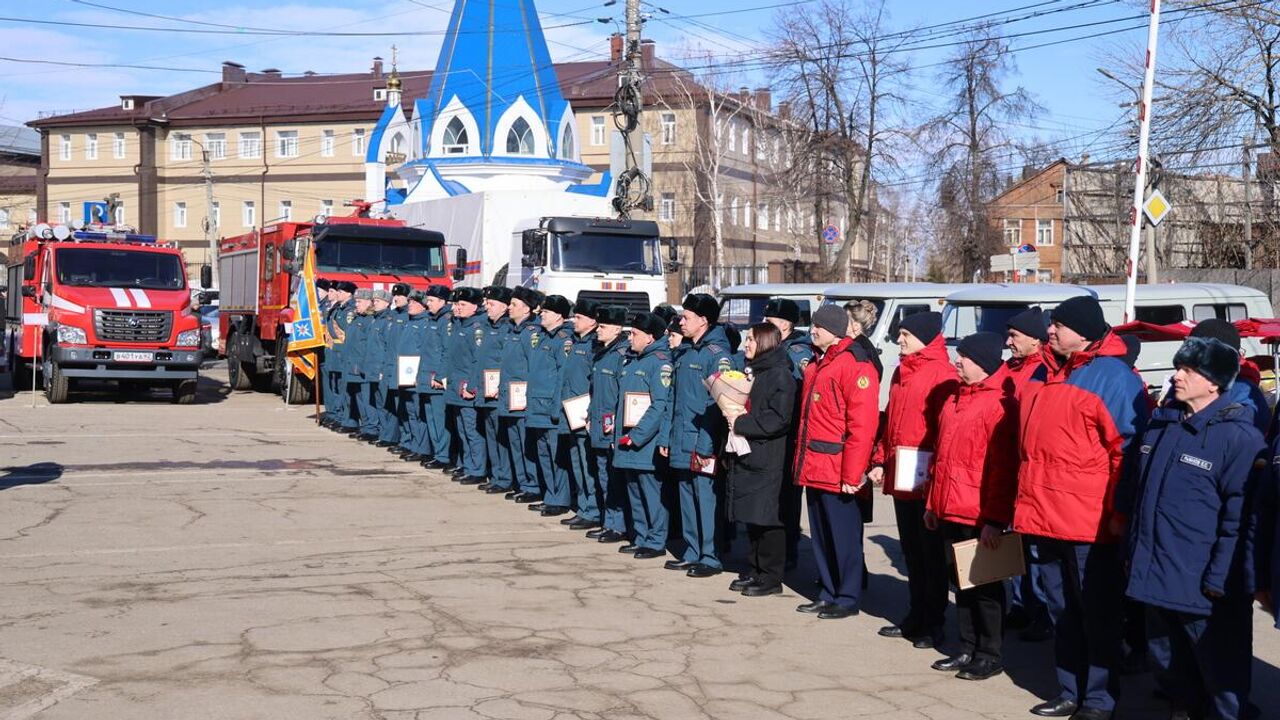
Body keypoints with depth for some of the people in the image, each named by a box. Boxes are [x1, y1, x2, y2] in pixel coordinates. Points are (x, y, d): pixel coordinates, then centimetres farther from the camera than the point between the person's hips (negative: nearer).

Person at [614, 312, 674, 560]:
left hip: (647, 444, -9)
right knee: (635, 492, 14)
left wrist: (636, 435, -19)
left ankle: (656, 542, 5)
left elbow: (660, 406, -18)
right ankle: (641, 537, 23)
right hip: (627, 443, 9)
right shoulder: (631, 361, 15)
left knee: (651, 491, -3)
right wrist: (618, 433, 12)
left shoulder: (660, 362, -11)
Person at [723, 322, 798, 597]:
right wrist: (732, 417, 11)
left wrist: (741, 423, -16)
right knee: (751, 517, 12)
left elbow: (778, 419, -19)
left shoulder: (780, 375, -11)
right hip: (745, 457, 9)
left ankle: (771, 578, 3)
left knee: (767, 518, -4)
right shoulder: (751, 371, 17)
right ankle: (756, 571, 21)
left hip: (768, 460, -9)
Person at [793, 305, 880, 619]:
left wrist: (852, 473, -20)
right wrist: (802, 460, 16)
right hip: (814, 469, 9)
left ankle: (848, 598, 11)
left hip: (837, 471, -9)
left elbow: (863, 424, -19)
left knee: (843, 536, 1)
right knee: (821, 535, 15)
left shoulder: (855, 365, -13)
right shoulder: (818, 364, 17)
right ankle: (829, 594, 25)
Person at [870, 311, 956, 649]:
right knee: (911, 550, 15)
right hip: (900, 478, 8)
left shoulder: (942, 373, -12)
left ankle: (933, 623, 11)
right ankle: (916, 616, 25)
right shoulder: (902, 372, 15)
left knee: (931, 551, 2)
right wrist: (882, 460, 15)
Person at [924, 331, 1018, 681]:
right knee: (962, 580, 15)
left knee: (985, 585, 3)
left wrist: (995, 518, -19)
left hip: (980, 516, -8)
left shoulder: (999, 403, -14)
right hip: (951, 511, 8)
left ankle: (990, 655, 13)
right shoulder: (955, 399, 13)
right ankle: (967, 649, 25)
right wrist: (933, 502, 18)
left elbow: (1003, 466, -17)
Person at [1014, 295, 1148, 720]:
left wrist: (1117, 509, -13)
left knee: (1098, 614, 4)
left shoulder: (1113, 377, -10)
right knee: (1062, 611, 15)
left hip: (1089, 523, -8)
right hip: (1044, 518, 8)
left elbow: (1129, 449, -12)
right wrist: (1027, 501, 20)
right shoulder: (1044, 374, 14)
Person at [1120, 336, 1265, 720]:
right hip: (1154, 576, 7)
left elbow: (1240, 516, -16)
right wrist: (1133, 552, 16)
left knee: (1220, 673, 5)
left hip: (1205, 587, -7)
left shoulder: (1238, 436, -13)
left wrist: (1220, 578, -17)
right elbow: (1134, 490, 18)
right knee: (1169, 663, 21)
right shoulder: (1161, 424, 9)